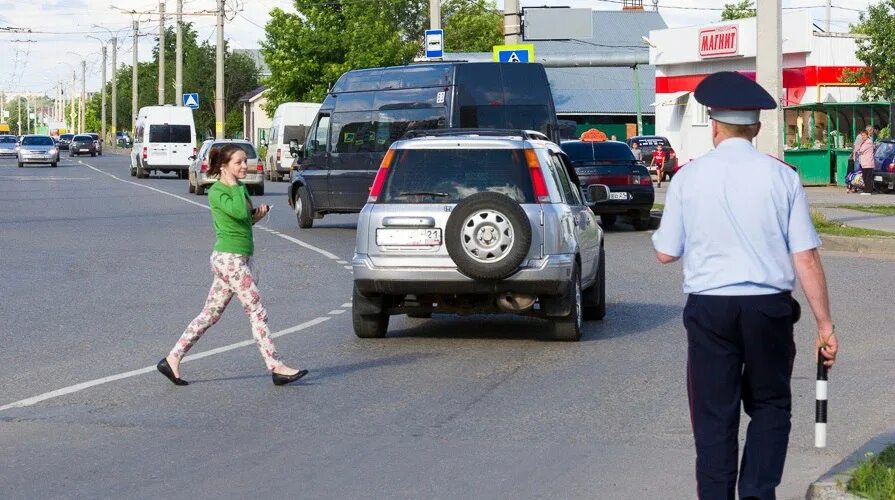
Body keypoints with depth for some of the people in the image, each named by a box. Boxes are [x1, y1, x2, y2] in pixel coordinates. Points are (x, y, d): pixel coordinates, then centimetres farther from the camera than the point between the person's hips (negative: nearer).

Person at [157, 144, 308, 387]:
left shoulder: (239, 189, 15)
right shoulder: (216, 192, -11)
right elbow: (239, 212, -27)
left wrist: (257, 215, 3)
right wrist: (236, 186, -14)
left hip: (237, 259, 9)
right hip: (229, 259, -9)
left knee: (211, 314, 10)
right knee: (257, 313, -7)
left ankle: (172, 359, 12)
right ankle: (276, 367, -5)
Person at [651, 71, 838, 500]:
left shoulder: (689, 178, -2)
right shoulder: (781, 176, -3)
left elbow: (666, 253, 4)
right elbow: (806, 258, -5)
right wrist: (824, 324, 0)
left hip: (709, 308, 0)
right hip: (770, 307, 0)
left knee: (714, 415, 8)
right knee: (770, 406, 15)